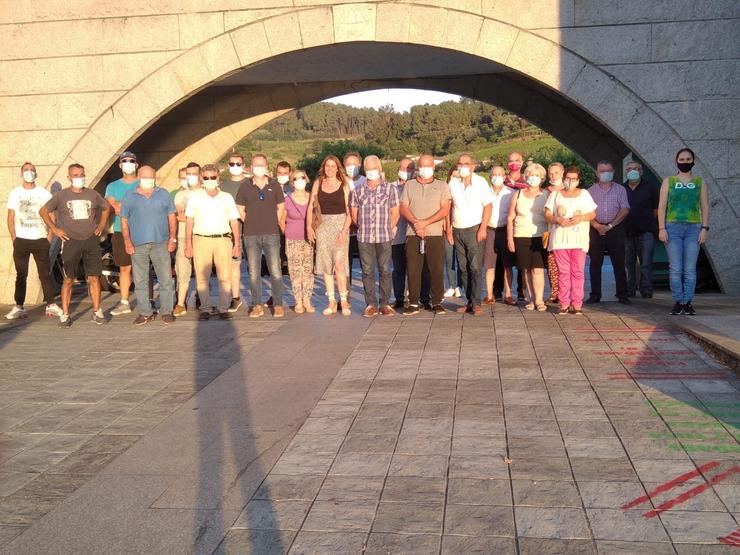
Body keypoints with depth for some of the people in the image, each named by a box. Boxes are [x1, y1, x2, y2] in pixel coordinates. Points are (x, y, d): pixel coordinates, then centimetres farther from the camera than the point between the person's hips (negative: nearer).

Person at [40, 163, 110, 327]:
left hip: (91, 241, 2)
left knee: (94, 278, 1)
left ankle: (97, 312, 11)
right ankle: (65, 315, 6)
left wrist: (101, 225, 13)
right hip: (71, 242, -2)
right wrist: (54, 229, 1)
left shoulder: (92, 194, 7)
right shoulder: (61, 196, 1)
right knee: (68, 280, 0)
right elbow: (43, 211, 9)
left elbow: (106, 207, 23)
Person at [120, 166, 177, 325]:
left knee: (166, 279, -1)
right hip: (138, 245, 0)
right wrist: (127, 241, -5)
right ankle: (145, 313, 13)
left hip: (161, 243, 0)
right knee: (140, 281, 4)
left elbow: (172, 217, 9)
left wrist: (173, 238, -1)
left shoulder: (164, 194, 10)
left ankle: (166, 311, 8)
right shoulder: (129, 196, 8)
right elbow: (124, 220, 6)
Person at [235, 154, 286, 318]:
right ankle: (257, 305, 12)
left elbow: (281, 207, 12)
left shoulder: (274, 185, 5)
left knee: (275, 271, -4)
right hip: (251, 235, 1)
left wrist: (273, 223, 8)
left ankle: (278, 305, 5)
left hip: (271, 234, -1)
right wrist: (250, 223, 5)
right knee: (254, 272, 5)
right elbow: (240, 208, 12)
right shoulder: (245, 186, 5)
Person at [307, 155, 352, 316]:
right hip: (322, 225, 3)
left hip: (340, 224, -3)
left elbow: (349, 210, -3)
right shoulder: (318, 183, 8)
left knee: (338, 263, -14)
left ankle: (344, 300, -4)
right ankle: (332, 302, 11)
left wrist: (345, 230, -12)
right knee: (326, 264, 4)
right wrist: (309, 226, -2)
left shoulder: (344, 185, 1)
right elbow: (311, 206, 8)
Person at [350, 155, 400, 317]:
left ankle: (385, 304, 8)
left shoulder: (390, 189, 4)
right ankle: (371, 304, 10)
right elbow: (354, 215, 13)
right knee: (367, 271, 3)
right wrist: (364, 228, 9)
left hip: (385, 237, -1)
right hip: (364, 238, 1)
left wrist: (386, 229, 5)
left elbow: (395, 214, 6)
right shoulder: (358, 191, 8)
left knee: (385, 271, 1)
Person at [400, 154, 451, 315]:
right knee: (413, 270, 0)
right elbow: (403, 208, 5)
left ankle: (437, 302, 9)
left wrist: (425, 222, -13)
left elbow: (445, 210, -2)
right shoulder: (409, 185, 14)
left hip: (435, 234, -1)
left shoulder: (442, 186, 9)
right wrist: (415, 222, -12)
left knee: (437, 269, -1)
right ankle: (413, 303, 7)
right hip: (413, 234, 1)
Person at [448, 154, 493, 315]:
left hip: (474, 230, -4)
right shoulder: (453, 183, 10)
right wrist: (448, 228, 5)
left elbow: (488, 205, -4)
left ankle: (476, 303, -7)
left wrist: (483, 228, -12)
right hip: (457, 230, 4)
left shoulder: (481, 182, -1)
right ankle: (469, 301, 12)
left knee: (475, 267, -9)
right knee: (463, 269, 6)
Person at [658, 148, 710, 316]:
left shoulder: (700, 183, 11)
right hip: (673, 228, 0)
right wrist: (661, 228, -5)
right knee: (675, 269, -3)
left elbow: (705, 207, 8)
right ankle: (678, 302, 3)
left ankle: (688, 302, 3)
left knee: (690, 269, -2)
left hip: (694, 229, 0)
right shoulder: (668, 182, 9)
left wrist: (705, 228, -2)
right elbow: (662, 206, 5)